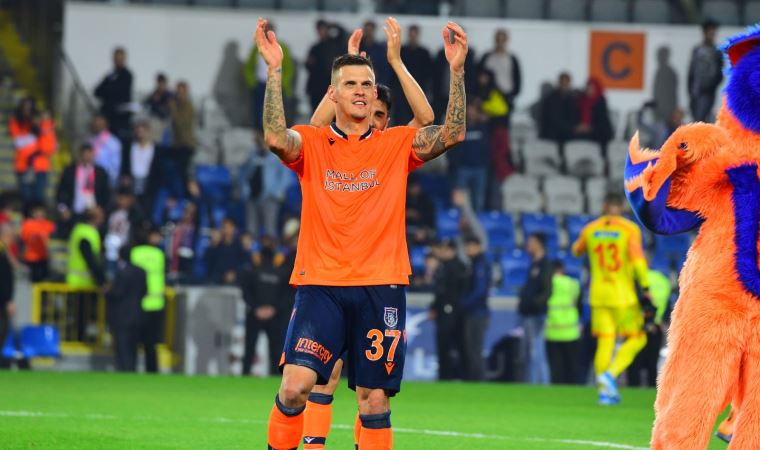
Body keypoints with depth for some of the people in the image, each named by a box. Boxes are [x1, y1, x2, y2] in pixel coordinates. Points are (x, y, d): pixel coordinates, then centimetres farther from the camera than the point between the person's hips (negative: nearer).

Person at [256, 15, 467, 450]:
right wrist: (275, 70, -21)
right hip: (320, 284, -1)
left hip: (381, 288, 1)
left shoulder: (398, 144, 9)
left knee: (375, 400, 2)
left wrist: (457, 69, -13)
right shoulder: (311, 144, 5)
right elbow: (277, 137, -15)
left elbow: (452, 134, -4)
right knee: (295, 385, -15)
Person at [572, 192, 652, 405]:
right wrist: (645, 288, -17)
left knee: (604, 341, 4)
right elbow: (637, 259, -16)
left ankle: (605, 391, -1)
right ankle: (610, 374, -13)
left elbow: (576, 251, 24)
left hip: (598, 295, 4)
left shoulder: (590, 229, 6)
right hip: (624, 295, -4)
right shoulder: (630, 229, -6)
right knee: (635, 339, 7)